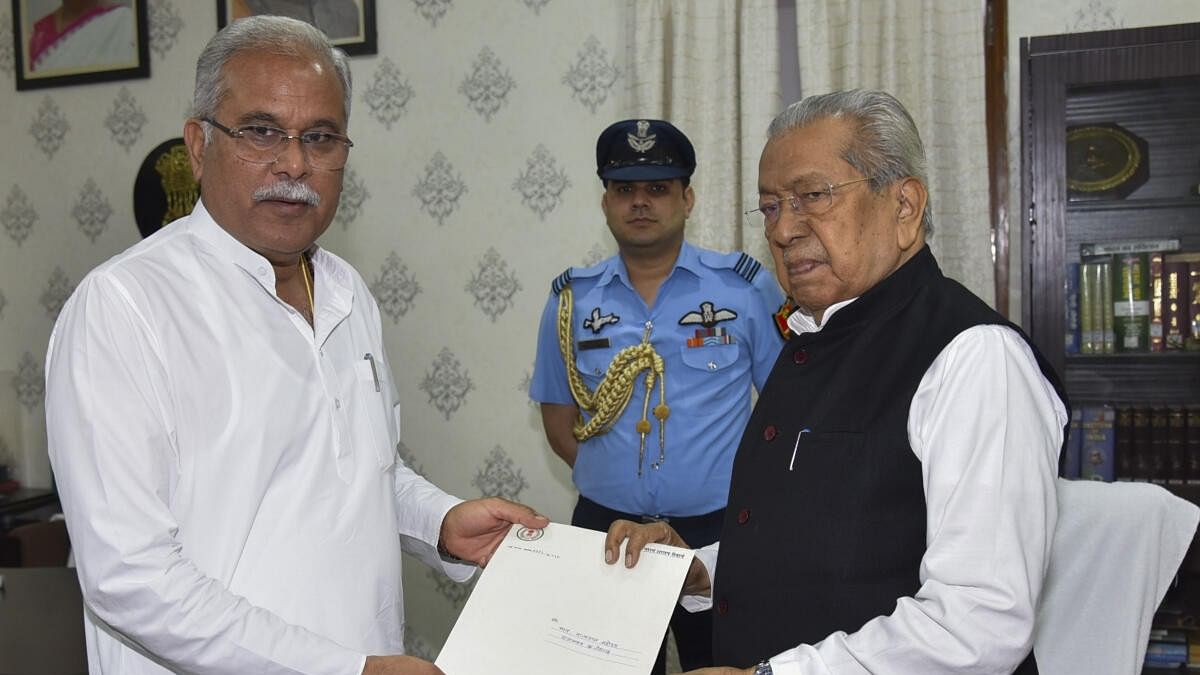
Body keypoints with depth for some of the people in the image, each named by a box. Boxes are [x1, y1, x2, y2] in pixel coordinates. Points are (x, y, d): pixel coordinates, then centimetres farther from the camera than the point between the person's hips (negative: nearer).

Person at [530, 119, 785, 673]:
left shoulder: (745, 287, -4)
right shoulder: (571, 298, 3)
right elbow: (558, 410, 10)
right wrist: (603, 475, 1)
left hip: (719, 530, -2)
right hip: (605, 530, 2)